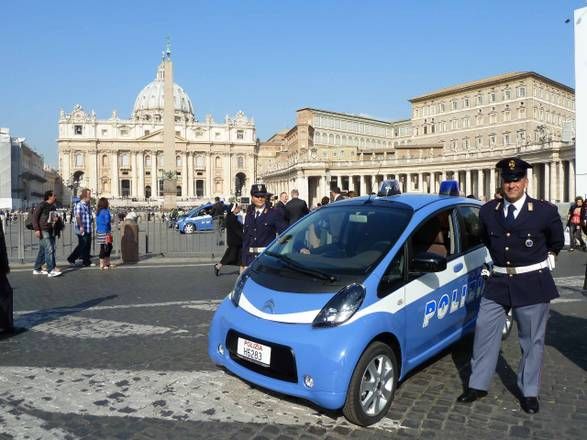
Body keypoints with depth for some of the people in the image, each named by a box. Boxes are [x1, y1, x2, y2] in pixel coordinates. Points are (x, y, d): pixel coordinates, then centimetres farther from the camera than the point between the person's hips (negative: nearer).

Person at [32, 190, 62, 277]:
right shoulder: (42, 205, -7)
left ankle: (37, 269, 23)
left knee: (43, 251, 13)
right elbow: (35, 216, -10)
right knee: (49, 250, -12)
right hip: (43, 231, -8)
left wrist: (58, 228, 7)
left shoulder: (53, 206, 15)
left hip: (51, 231, 8)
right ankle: (51, 270, -12)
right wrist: (36, 229, -16)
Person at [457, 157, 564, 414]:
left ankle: (529, 393, 24)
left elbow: (557, 243, 11)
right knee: (484, 332, 6)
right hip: (498, 283, 3)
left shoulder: (545, 211, -8)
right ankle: (478, 386, 20)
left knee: (532, 340, 8)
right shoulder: (488, 211, 0)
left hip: (532, 285, -3)